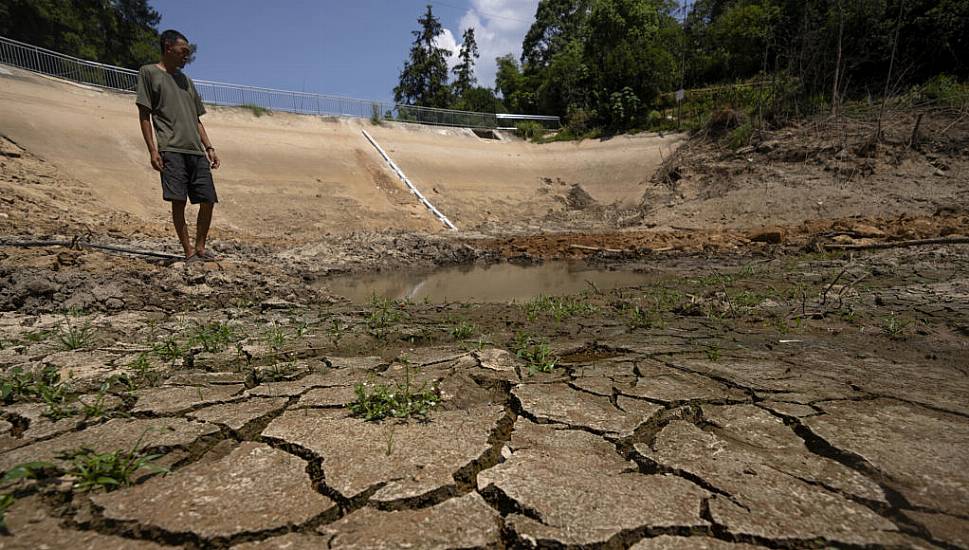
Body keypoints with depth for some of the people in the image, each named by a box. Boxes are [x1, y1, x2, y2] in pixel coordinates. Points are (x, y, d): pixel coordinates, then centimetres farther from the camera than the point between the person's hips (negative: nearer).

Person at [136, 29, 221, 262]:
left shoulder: (186, 80, 24)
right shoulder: (149, 72, 7)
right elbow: (144, 114, 1)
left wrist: (209, 147, 13)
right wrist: (152, 150, -8)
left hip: (196, 150, 6)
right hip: (171, 149, -5)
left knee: (208, 200, -2)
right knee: (178, 200, -10)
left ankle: (200, 248, 10)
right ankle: (189, 252, -5)